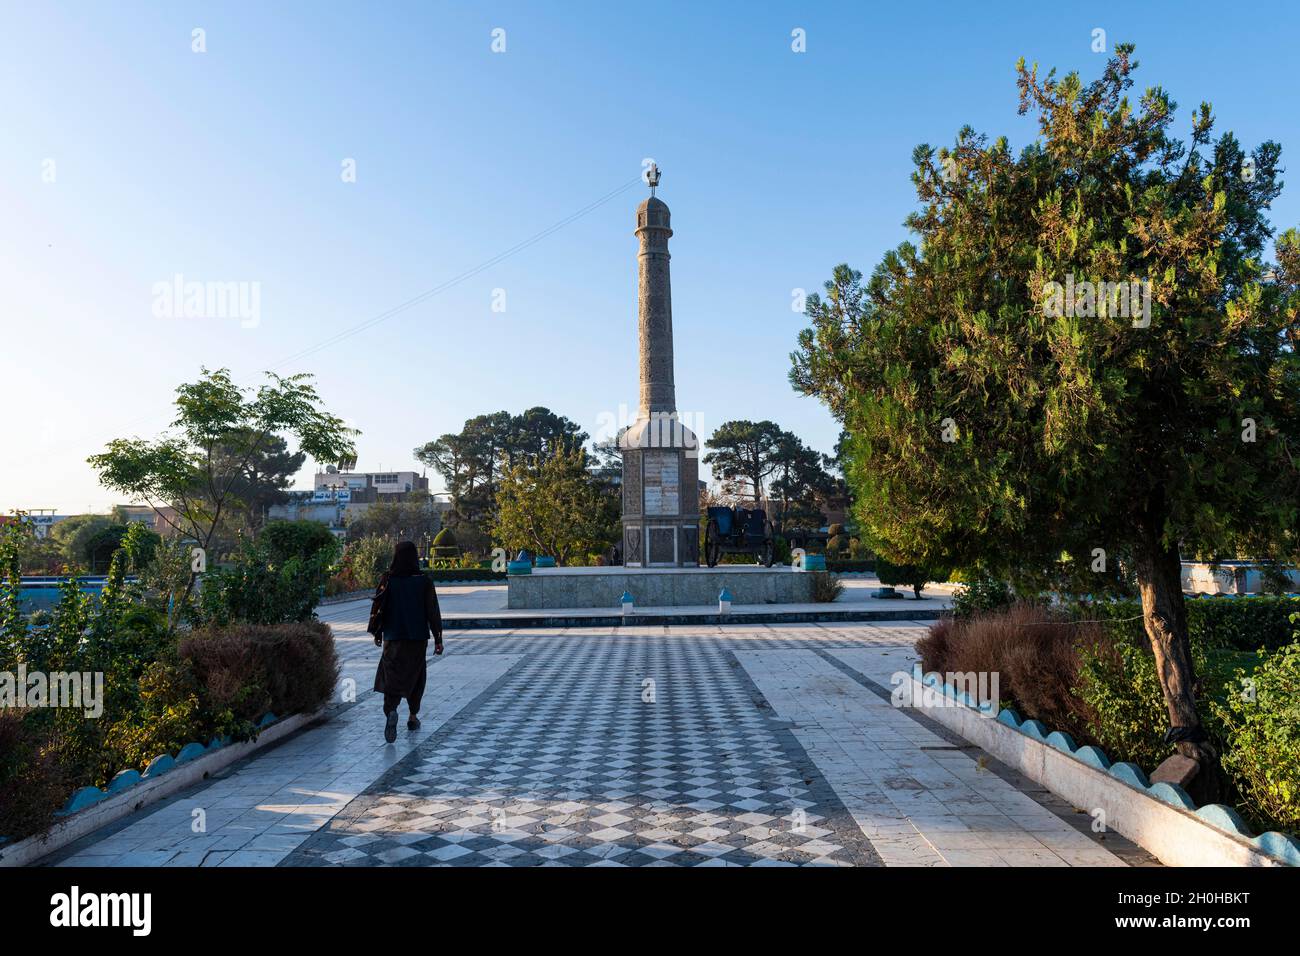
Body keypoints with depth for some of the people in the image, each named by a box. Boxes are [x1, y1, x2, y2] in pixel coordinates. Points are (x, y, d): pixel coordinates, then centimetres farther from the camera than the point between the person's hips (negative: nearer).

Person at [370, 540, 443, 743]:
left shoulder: (387, 579, -5)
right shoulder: (423, 581, -7)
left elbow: (378, 607, -1)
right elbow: (433, 611, -7)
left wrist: (377, 633, 13)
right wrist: (438, 639, -2)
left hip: (393, 637, 0)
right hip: (418, 637, 1)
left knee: (392, 676, -1)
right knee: (415, 676, 17)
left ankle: (391, 711, -27)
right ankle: (413, 717, 23)